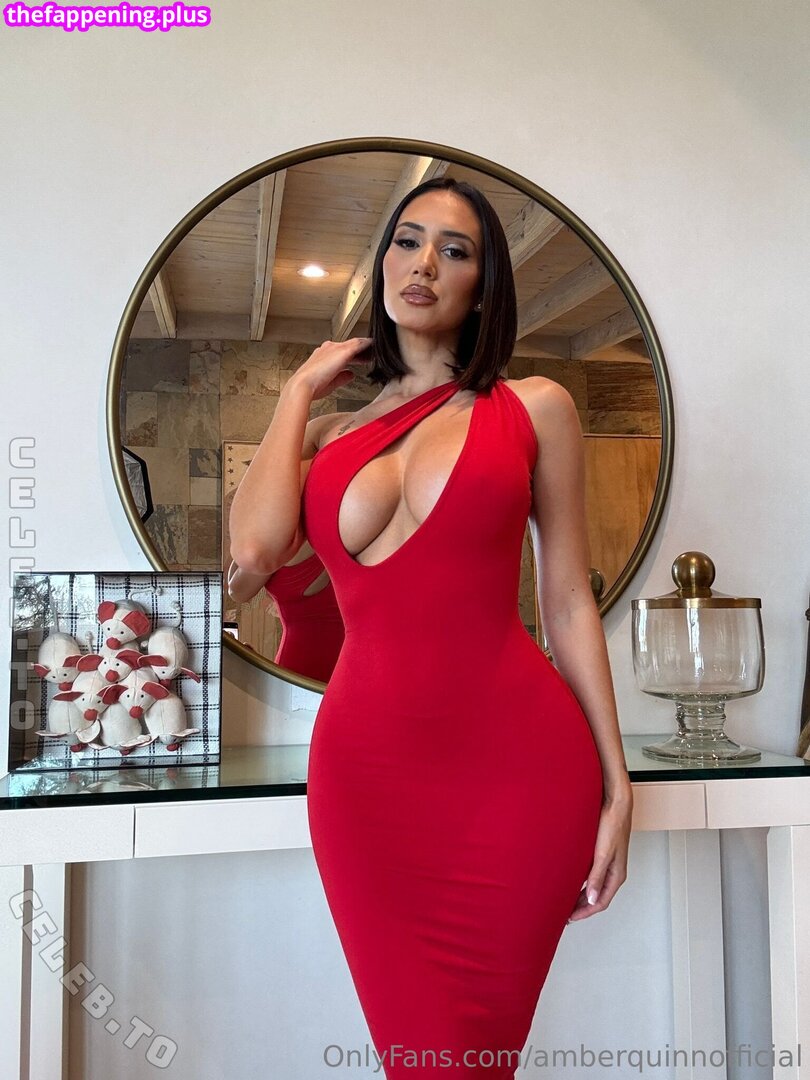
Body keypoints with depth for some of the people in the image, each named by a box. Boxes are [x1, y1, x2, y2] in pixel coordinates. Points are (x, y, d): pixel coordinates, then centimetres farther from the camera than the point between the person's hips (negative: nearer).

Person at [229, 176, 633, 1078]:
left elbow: (568, 604, 5)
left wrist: (615, 780, 1)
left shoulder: (534, 408, 6)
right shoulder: (327, 432, 12)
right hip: (370, 769, 2)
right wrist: (300, 390, 5)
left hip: (521, 763, -1)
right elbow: (253, 548, -8)